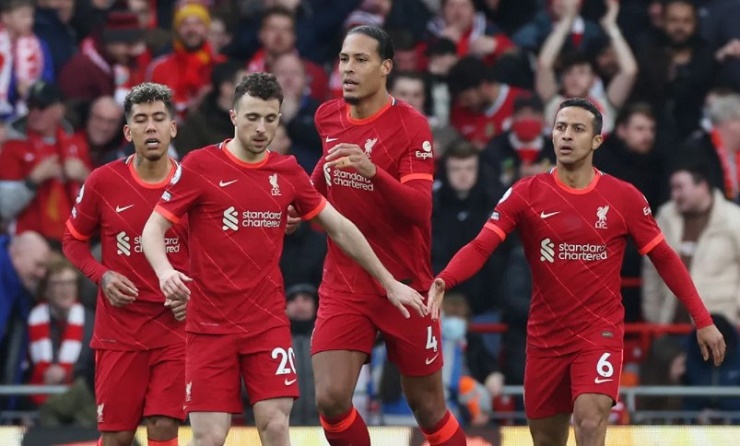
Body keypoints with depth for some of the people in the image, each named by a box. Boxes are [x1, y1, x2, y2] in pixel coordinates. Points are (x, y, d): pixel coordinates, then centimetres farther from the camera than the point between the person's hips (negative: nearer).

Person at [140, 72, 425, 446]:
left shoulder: (287, 172, 6)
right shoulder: (200, 166, -4)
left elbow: (340, 229, 16)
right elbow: (154, 228, -3)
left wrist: (389, 283, 17)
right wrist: (165, 271, -25)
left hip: (268, 323, 2)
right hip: (210, 326, -2)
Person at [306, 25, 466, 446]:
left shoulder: (411, 126, -12)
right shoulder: (328, 118, 4)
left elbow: (419, 207, -24)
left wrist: (371, 171, -39)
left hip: (404, 285, -4)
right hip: (344, 285, 4)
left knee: (428, 407, 5)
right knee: (331, 400, -12)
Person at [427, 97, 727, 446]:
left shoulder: (624, 197, -5)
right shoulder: (526, 194, -4)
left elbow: (664, 259, 3)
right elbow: (480, 247, -13)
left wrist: (702, 320, 0)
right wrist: (443, 282, -32)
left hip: (600, 332, -2)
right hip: (545, 336, 2)